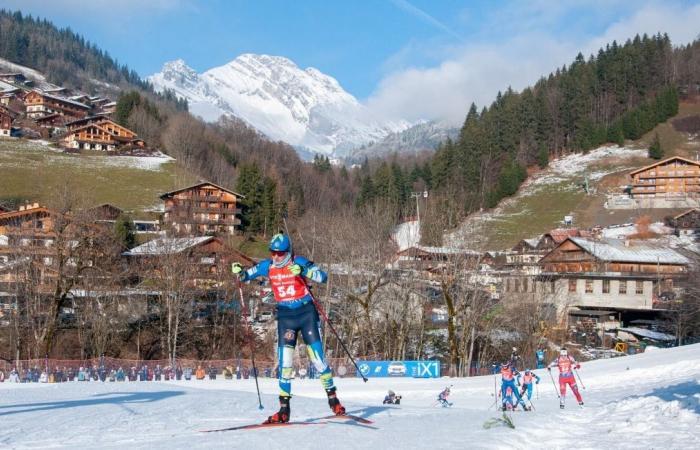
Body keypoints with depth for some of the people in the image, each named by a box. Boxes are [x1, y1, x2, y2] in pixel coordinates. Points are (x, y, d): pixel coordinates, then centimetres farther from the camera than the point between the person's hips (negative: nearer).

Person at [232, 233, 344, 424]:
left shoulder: (298, 262, -11)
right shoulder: (267, 266, 0)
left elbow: (323, 276, -20)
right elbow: (246, 275, 12)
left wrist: (303, 271, -35)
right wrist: (239, 272, -11)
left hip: (307, 313, -3)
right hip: (285, 316, 3)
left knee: (317, 358, -3)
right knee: (284, 361, -4)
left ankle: (333, 399, 12)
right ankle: (284, 409, 1)